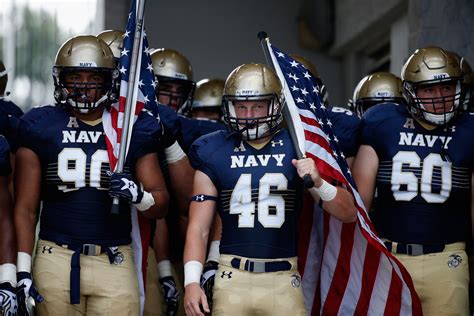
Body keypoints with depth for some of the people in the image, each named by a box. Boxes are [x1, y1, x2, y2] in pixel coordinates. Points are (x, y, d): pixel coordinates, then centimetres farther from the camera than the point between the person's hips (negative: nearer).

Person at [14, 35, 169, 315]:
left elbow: (161, 205, 8)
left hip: (115, 262, 0)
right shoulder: (41, 127, 5)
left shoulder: (133, 130, 6)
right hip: (56, 259, 0)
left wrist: (136, 194, -14)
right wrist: (22, 272, -2)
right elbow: (26, 208, 5)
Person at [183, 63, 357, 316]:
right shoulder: (214, 154, 4)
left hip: (283, 279, 0)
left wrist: (318, 183, -16)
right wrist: (191, 281, -8)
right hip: (233, 277, 0)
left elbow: (348, 214, 1)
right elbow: (198, 227, 4)